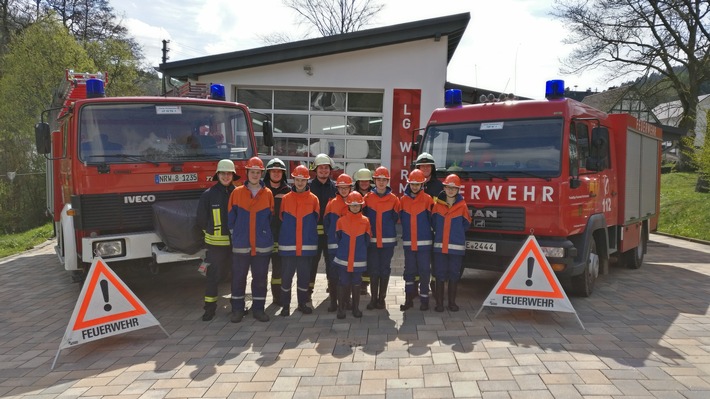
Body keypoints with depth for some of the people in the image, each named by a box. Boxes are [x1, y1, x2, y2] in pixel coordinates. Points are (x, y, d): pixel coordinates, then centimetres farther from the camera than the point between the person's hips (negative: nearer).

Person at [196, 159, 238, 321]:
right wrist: (211, 232, 10)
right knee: (213, 275, 3)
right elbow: (202, 219, 3)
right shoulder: (209, 194, -5)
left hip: (235, 242, 2)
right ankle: (210, 306, 13)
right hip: (215, 243, -2)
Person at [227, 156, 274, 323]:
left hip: (263, 245, 1)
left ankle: (258, 308, 20)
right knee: (238, 278, 5)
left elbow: (271, 218, 10)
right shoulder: (237, 193, 2)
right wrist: (236, 235, 5)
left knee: (260, 278, 8)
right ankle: (237, 309, 18)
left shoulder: (268, 194, 4)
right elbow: (231, 218, 5)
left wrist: (265, 234, 8)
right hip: (240, 245, -1)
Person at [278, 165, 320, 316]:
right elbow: (281, 219, 9)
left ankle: (302, 303, 22)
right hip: (288, 245, 0)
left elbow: (315, 220, 7)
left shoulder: (313, 199, 2)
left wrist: (309, 234, 7)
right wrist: (288, 233, 9)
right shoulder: (285, 199, 2)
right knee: (287, 275, 3)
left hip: (306, 245, 1)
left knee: (304, 275, 9)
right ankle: (285, 305, 15)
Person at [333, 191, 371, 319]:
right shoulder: (341, 220, -4)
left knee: (356, 284, 11)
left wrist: (361, 251, 8)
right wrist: (343, 249, 9)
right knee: (342, 284, 4)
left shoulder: (365, 221, -2)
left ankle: (356, 307, 22)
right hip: (343, 259, -1)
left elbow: (367, 240, 7)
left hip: (359, 260, 1)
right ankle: (341, 308, 15)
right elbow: (337, 238, 6)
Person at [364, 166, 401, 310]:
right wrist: (370, 229, 4)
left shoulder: (394, 199, -1)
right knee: (373, 270, 5)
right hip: (372, 240, 0)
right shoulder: (367, 197, 0)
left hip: (388, 240, 0)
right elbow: (363, 216, 8)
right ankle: (373, 298, 15)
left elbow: (395, 218, 5)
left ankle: (381, 298, 16)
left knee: (385, 270, 6)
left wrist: (386, 228, 1)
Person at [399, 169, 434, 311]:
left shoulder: (427, 199, -3)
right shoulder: (403, 199, 4)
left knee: (424, 271, 2)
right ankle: (408, 299, 18)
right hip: (408, 242, 3)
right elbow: (401, 218, 12)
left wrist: (430, 234, -4)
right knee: (409, 271, 9)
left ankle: (424, 299, 11)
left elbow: (432, 219, -2)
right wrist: (406, 233, 9)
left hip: (424, 242, -2)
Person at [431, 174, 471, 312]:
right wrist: (440, 233, 7)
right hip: (440, 246, 0)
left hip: (456, 246, 0)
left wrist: (456, 233, 7)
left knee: (454, 275, 7)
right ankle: (439, 302, 11)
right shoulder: (437, 204, 2)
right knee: (440, 275, 3)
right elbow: (433, 223, 11)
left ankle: (452, 302, 19)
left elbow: (466, 224, 9)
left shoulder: (462, 205, 0)